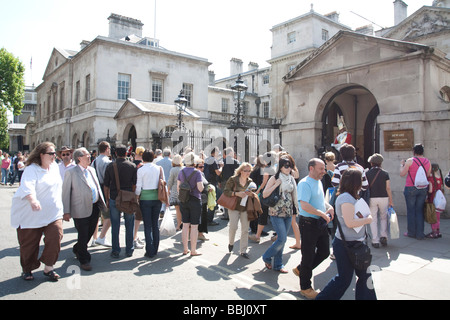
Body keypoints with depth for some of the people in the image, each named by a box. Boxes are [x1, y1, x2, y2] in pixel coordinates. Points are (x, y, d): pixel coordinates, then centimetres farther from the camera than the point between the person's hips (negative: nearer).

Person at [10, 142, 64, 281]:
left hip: (53, 214, 5)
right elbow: (27, 186, -31)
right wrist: (33, 200, -47)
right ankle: (27, 270, 28)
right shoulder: (31, 169, -12)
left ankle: (48, 267, 5)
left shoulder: (55, 167, 9)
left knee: (55, 237, -12)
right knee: (29, 244, 6)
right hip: (31, 215, -4)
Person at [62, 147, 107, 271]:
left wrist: (102, 202, 14)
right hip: (81, 210, -7)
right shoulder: (71, 172, -7)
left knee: (90, 233, 18)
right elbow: (66, 193, -8)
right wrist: (66, 212, -11)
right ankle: (84, 260, 21)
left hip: (95, 207, 7)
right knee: (83, 235, 3)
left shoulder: (92, 170, 12)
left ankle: (77, 249, 44)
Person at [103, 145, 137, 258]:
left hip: (114, 199, 1)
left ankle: (115, 251, 13)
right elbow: (135, 184, -2)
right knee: (129, 225, 9)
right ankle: (129, 250, 16)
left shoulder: (110, 166, 0)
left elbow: (106, 185, 4)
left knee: (115, 226, 8)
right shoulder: (132, 166, -2)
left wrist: (107, 199, 13)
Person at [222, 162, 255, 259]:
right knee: (233, 227, -10)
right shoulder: (233, 179, -6)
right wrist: (237, 193, -23)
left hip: (246, 208, 4)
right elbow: (225, 191, -10)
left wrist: (251, 194, -11)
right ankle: (231, 243, 22)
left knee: (245, 229, 3)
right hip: (234, 207, -3)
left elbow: (254, 195, 14)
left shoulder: (250, 181, 7)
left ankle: (243, 251, 16)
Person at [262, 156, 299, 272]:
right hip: (277, 213, -6)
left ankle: (278, 265, 22)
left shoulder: (291, 179, 8)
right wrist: (277, 184, -19)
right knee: (282, 239, -10)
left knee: (282, 239, 10)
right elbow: (264, 194, -13)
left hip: (288, 213, 6)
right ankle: (267, 257, 14)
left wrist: (296, 208, 10)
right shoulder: (275, 178, -8)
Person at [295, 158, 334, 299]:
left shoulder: (318, 182, 13)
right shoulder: (305, 183, -17)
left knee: (324, 252, 16)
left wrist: (329, 207, 7)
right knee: (308, 255, 3)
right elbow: (305, 206, -27)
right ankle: (305, 288, 21)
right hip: (309, 223, -9)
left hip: (321, 223, 9)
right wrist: (323, 214, -20)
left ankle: (300, 269, 35)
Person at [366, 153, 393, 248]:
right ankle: (383, 236, 7)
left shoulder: (367, 174, -2)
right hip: (384, 198, 1)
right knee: (384, 218, 18)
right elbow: (388, 188, -3)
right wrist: (391, 201, 4)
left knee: (373, 219, 6)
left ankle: (375, 241, 6)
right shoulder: (385, 173, -2)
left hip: (372, 198, 0)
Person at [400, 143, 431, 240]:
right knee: (420, 211, 9)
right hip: (423, 189, 4)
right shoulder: (428, 162, 4)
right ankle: (420, 234, 10)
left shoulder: (410, 161, -10)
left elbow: (402, 174, -6)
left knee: (411, 210, 6)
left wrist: (401, 165, 9)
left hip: (411, 188, -4)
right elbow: (428, 175, 9)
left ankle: (411, 232, 12)